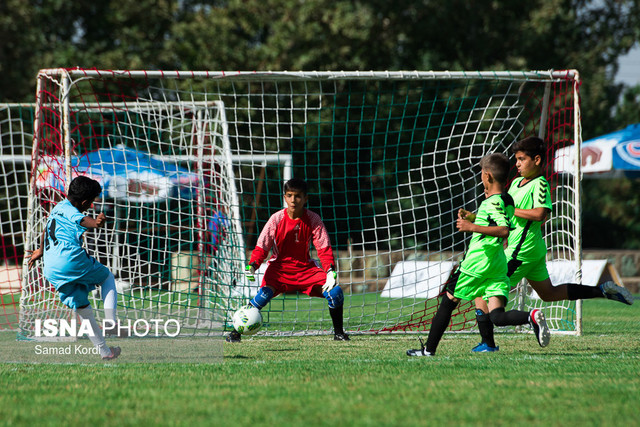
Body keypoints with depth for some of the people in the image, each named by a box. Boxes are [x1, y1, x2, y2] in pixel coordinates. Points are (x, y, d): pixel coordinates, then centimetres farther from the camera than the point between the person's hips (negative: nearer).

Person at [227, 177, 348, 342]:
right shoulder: (276, 219, -10)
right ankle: (236, 332, -24)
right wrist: (252, 266, -26)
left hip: (305, 267, 2)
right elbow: (262, 247, -8)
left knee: (335, 291, -17)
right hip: (280, 267, -2)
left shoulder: (313, 220, -8)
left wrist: (331, 271, -22)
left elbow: (324, 248, -7)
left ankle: (338, 333, 4)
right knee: (264, 293, -31)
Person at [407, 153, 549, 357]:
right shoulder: (507, 200, 13)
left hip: (477, 263, -8)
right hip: (498, 266, 8)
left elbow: (504, 230, -28)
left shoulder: (493, 202, -14)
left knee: (448, 302, 8)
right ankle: (532, 317, -29)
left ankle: (429, 349, 15)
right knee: (497, 315, -2)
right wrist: (473, 217, 28)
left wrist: (472, 227, -28)